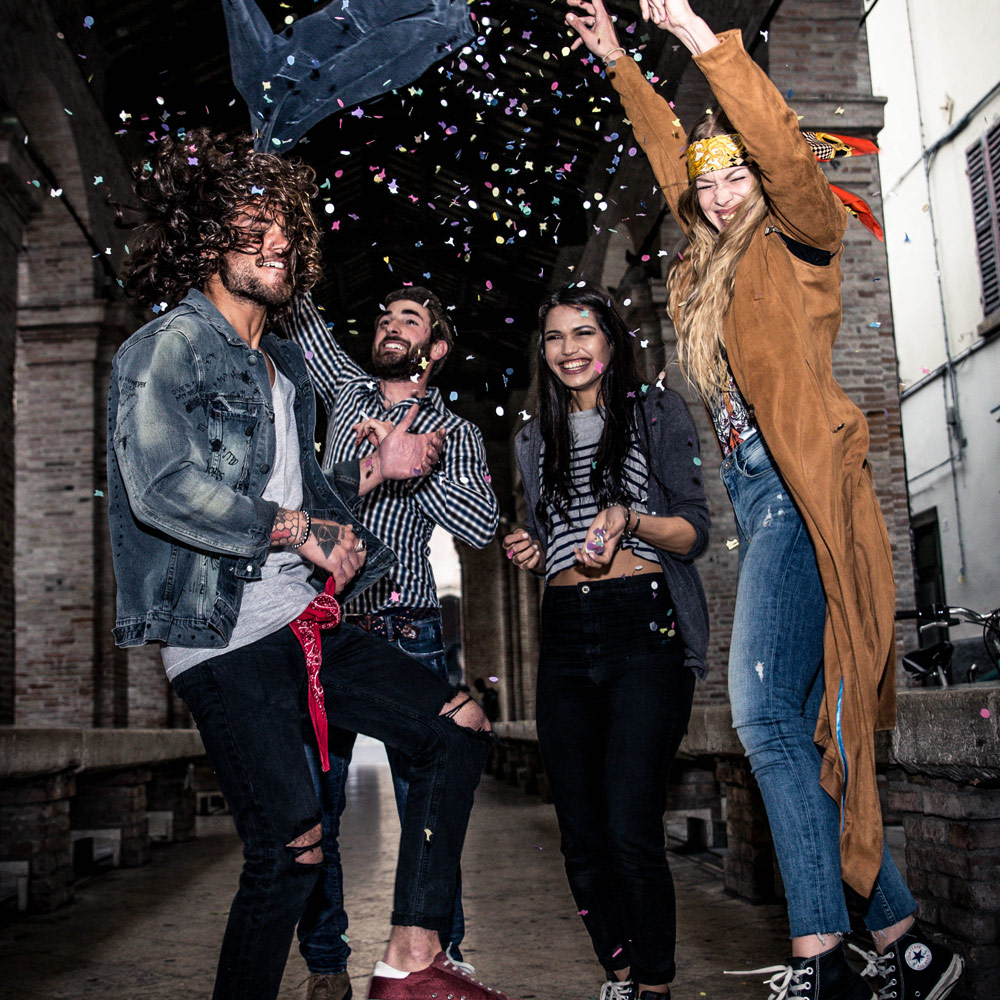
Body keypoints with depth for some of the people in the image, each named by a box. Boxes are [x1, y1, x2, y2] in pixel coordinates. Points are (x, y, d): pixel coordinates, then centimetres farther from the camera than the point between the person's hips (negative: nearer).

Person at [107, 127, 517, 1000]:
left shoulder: (287, 365, 21)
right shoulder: (168, 349, -6)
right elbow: (161, 490, -21)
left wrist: (373, 470, 13)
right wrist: (297, 527, -17)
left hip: (304, 621, 9)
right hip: (224, 639, -8)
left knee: (460, 726, 5)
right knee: (292, 849, -12)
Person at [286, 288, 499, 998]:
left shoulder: (456, 434, 9)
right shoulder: (348, 389, 18)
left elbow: (483, 526, -7)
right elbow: (298, 315, 23)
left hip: (406, 634, -2)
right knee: (311, 805, 3)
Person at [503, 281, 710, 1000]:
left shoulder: (658, 413, 7)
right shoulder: (536, 441, 21)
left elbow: (696, 531, 0)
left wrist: (629, 518, -18)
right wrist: (533, 553, 5)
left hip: (644, 626, -5)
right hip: (566, 636, 5)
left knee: (631, 831, -14)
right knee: (582, 838, 5)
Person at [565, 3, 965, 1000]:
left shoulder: (795, 244, 5)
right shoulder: (707, 265, 23)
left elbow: (786, 152, -13)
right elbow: (673, 152, 36)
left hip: (798, 494, -8)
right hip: (755, 498, 8)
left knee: (766, 713, -18)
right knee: (804, 726, 4)